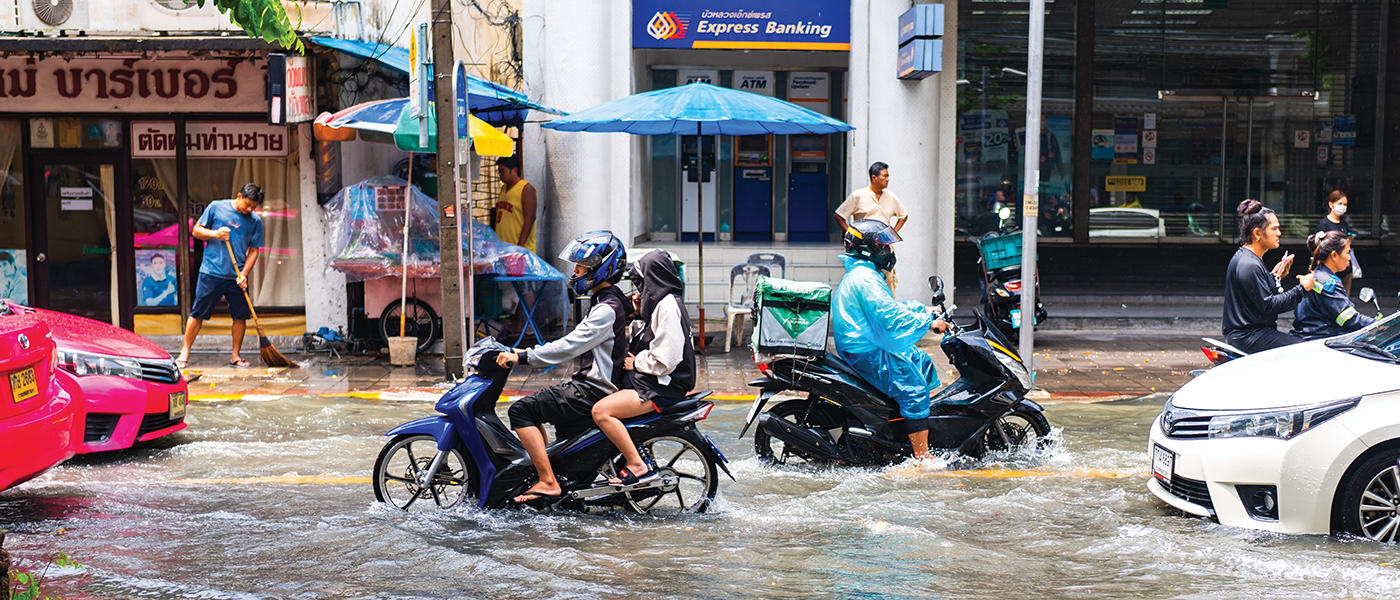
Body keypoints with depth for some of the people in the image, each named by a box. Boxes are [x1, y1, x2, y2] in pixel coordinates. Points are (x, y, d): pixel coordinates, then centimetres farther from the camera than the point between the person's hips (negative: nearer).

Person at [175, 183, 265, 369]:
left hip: (237, 277, 2)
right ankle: (185, 353, 10)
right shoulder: (216, 207, 1)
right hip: (211, 272, -2)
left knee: (240, 316, 3)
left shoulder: (255, 221, 5)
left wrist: (243, 274, -5)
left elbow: (253, 251, 6)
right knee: (198, 313, 0)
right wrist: (215, 234, -13)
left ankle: (235, 356, 15)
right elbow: (196, 231, 6)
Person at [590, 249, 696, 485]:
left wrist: (636, 363, -8)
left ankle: (637, 466, -21)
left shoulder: (667, 305, -17)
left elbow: (664, 360, -23)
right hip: (657, 382, 11)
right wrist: (640, 314, 14)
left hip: (664, 388, -11)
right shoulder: (663, 302, 15)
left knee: (601, 411, -23)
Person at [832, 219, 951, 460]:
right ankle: (922, 457, -22)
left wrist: (922, 309, 16)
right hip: (866, 352, -12)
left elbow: (889, 307, 25)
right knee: (914, 389, -19)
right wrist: (928, 322, -21)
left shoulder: (864, 273, 17)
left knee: (923, 363, 22)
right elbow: (891, 317, -27)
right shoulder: (864, 278, -19)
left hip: (872, 346, 12)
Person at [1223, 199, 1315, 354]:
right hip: (1247, 334, -11)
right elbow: (1267, 305, -21)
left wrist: (1275, 276, 10)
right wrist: (1302, 289, -16)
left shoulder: (1244, 256, 14)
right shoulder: (1249, 266, -19)